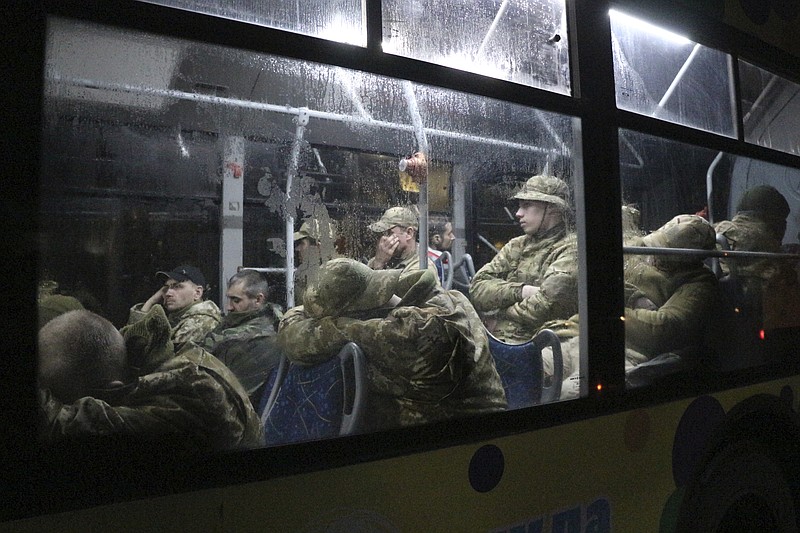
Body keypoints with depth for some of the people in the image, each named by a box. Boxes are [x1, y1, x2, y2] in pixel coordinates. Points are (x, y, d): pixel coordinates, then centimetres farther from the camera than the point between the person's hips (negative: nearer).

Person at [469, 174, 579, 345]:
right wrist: (522, 291, -9)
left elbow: (545, 306, -15)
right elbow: (477, 288, 6)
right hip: (494, 339, 6)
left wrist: (499, 313, -1)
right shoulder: (516, 246, 18)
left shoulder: (571, 249, -2)